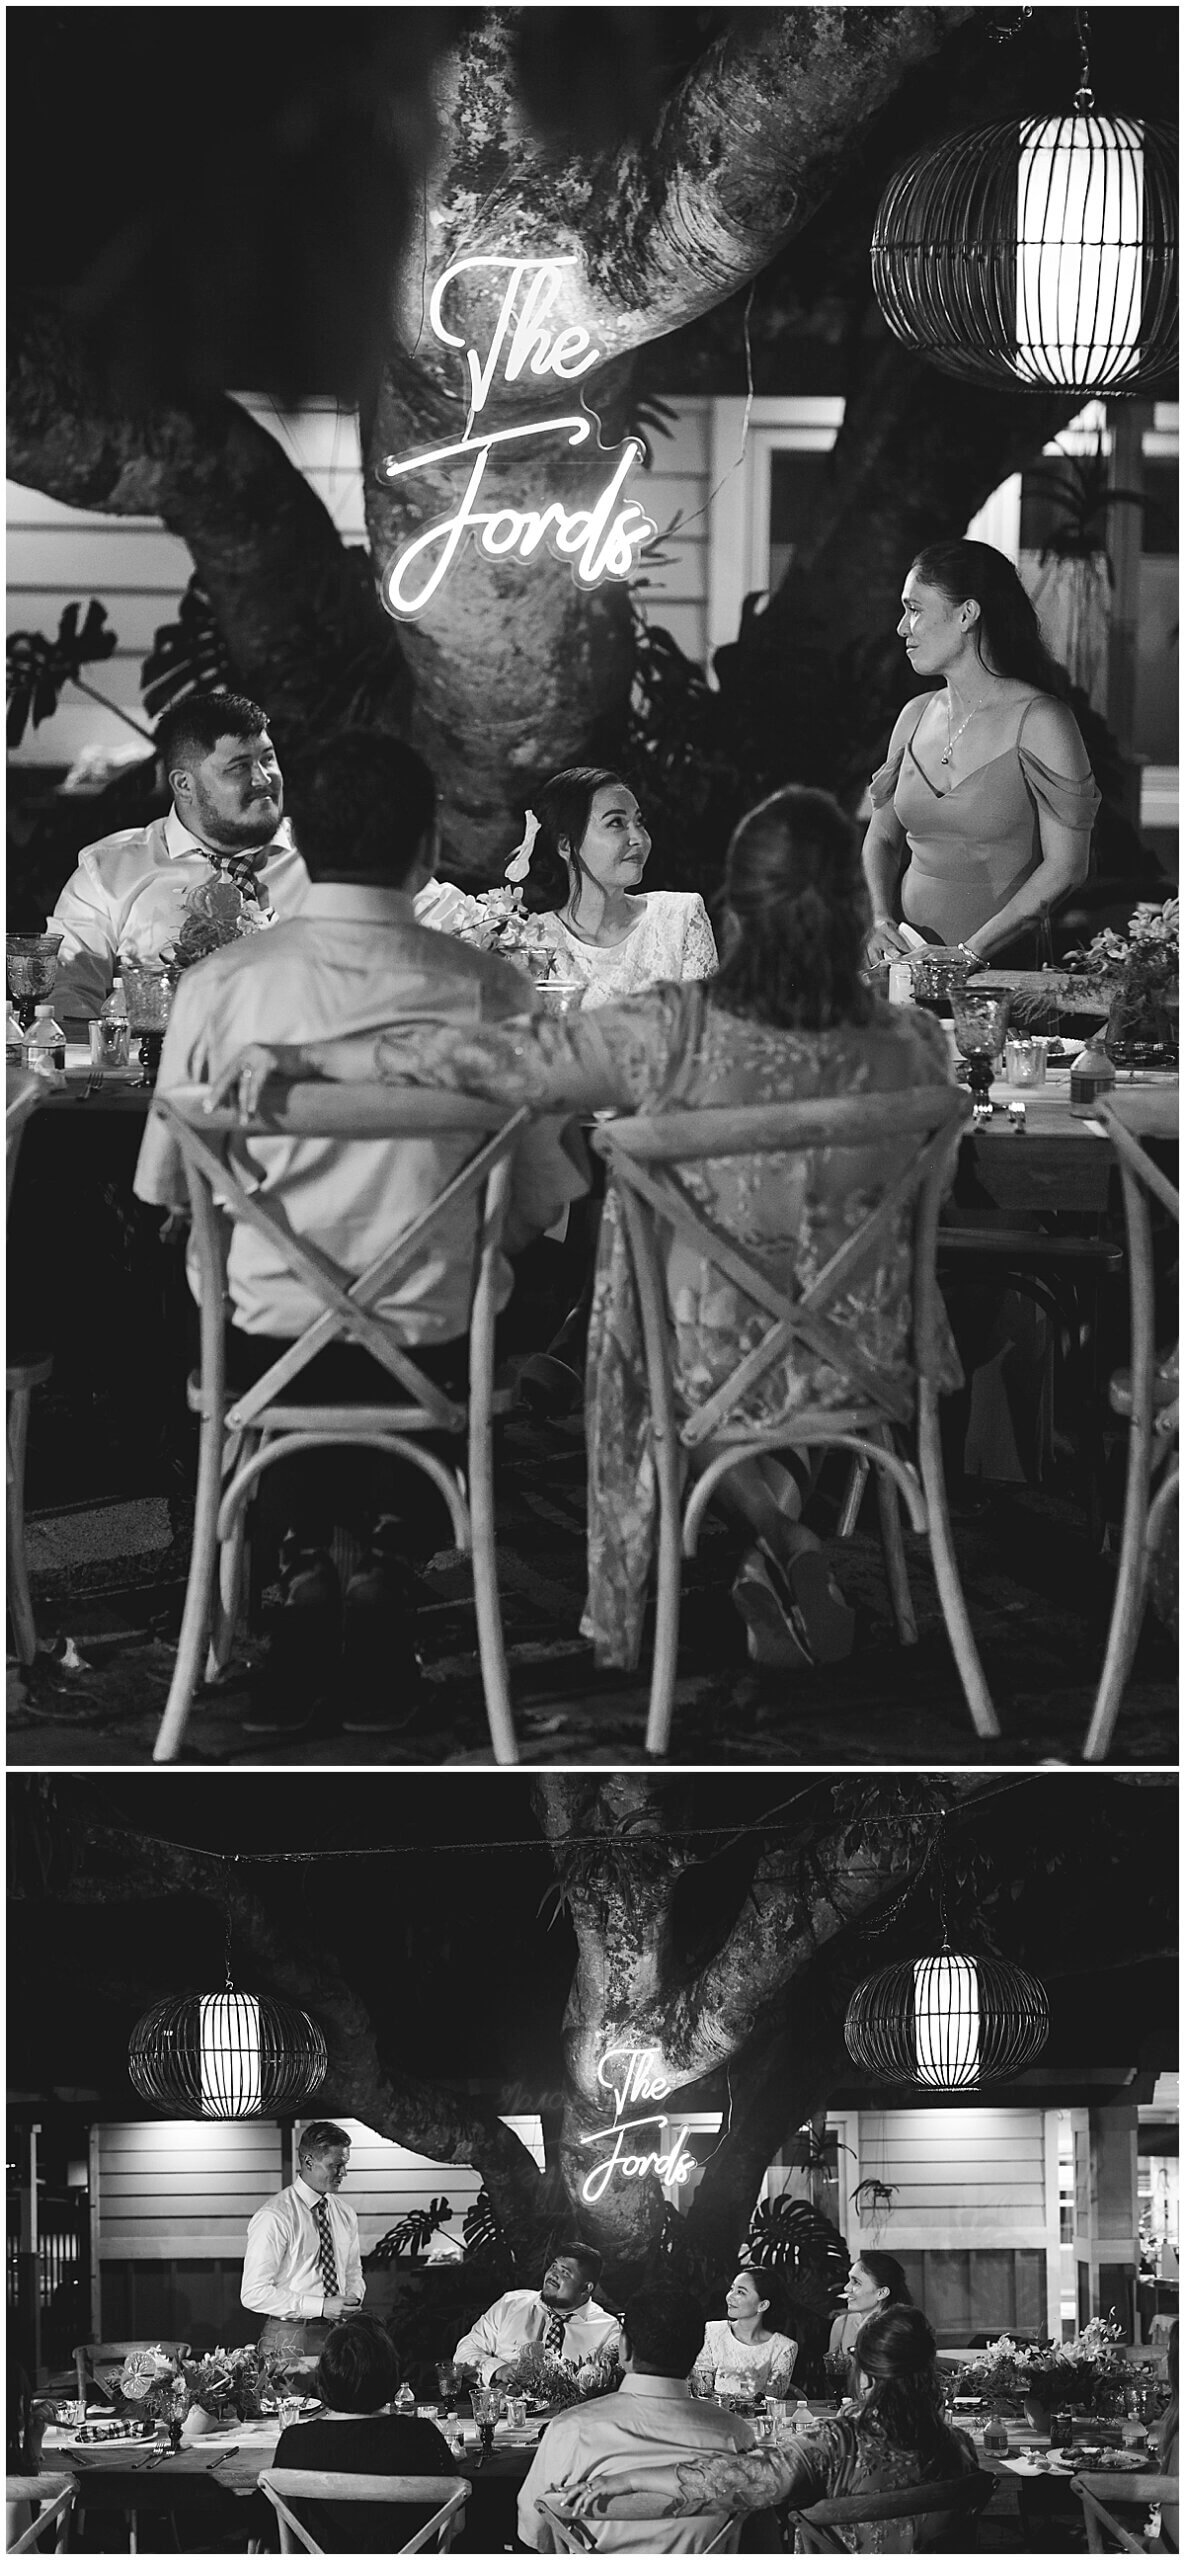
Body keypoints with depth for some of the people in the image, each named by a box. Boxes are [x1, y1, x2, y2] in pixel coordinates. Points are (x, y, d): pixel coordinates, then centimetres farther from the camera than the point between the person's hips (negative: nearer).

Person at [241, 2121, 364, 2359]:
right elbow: (254, 2294, -17)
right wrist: (321, 2307, -21)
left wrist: (352, 2299, -2)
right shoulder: (274, 2217, -13)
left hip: (337, 2333, 6)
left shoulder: (345, 2214, 9)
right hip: (290, 2340, -6)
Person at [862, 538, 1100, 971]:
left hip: (1000, 966, -5)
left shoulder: (1039, 720, -6)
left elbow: (1065, 866, -8)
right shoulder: (915, 716, 11)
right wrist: (881, 920, -1)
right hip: (908, 957, 5)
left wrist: (972, 952, -12)